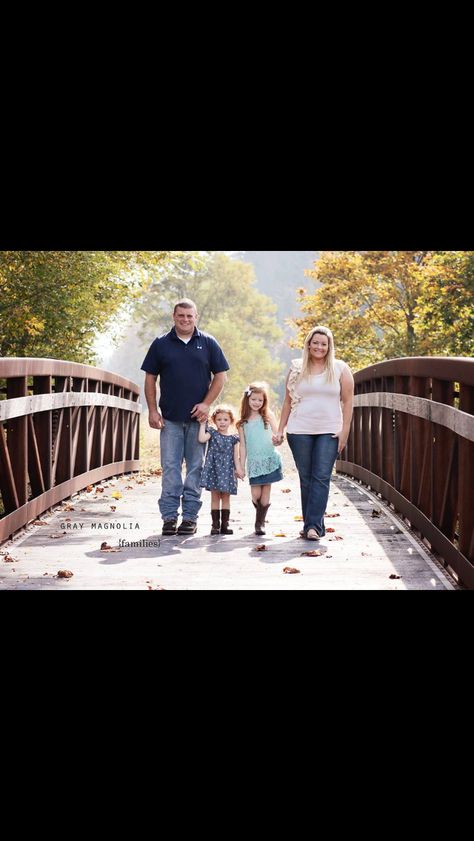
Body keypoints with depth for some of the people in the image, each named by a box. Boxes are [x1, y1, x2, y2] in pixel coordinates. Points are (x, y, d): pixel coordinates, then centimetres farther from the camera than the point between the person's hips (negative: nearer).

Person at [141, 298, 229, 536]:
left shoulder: (208, 343, 5)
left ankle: (190, 517, 11)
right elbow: (150, 378, 7)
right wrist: (152, 410, -2)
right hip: (170, 418, 0)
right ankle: (169, 516, 3)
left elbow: (220, 375, 5)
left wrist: (206, 404, -7)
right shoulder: (161, 344, 6)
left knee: (196, 468, 4)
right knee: (170, 467, -1)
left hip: (197, 417, 0)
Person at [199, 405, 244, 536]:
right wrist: (203, 424, -10)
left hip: (227, 470, 1)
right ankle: (215, 524, 5)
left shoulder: (234, 438, 5)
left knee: (226, 497, 5)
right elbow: (202, 439, -16)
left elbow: (236, 457, 5)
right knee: (215, 497, 2)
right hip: (214, 469, -1)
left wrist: (238, 469, -5)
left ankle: (224, 524, 10)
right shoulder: (212, 433, 3)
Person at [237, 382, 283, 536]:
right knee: (256, 494, -5)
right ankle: (260, 518, 21)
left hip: (270, 459, 0)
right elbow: (243, 445, 9)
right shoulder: (243, 423, 7)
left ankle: (260, 522, 10)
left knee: (266, 493, -2)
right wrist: (241, 466, 6)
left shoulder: (268, 416, 6)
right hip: (254, 461, 0)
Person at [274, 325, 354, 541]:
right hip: (299, 431, 2)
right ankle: (313, 525, 13)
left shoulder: (340, 369, 4)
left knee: (321, 478, -9)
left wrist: (345, 430, -5)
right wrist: (280, 430, 7)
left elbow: (348, 401, 3)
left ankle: (313, 526, -12)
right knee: (306, 479, 5)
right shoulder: (297, 369, 8)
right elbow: (288, 401, 11)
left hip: (329, 432, -2)